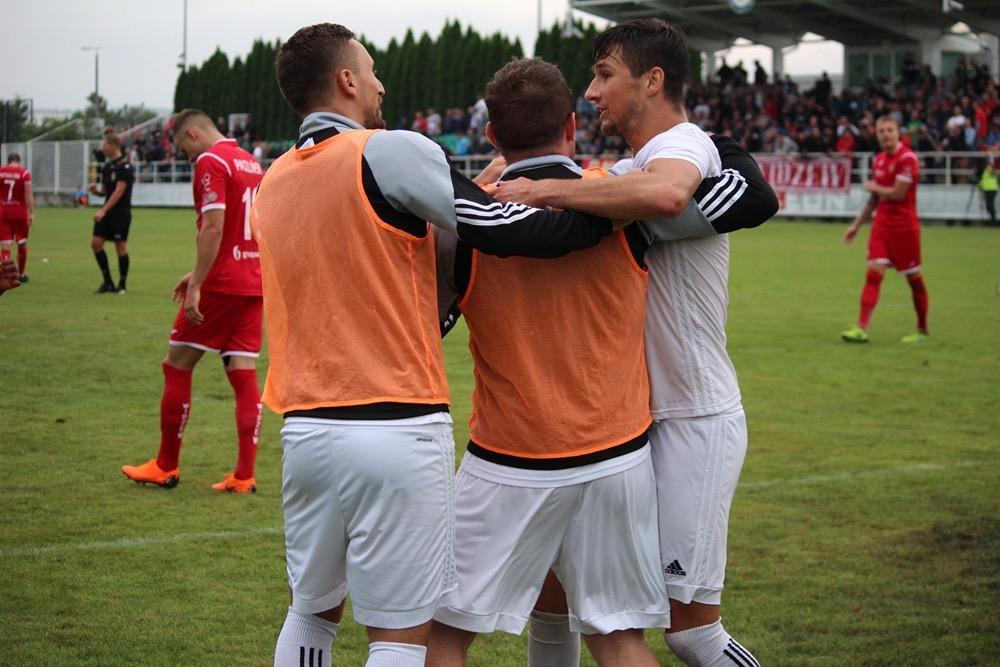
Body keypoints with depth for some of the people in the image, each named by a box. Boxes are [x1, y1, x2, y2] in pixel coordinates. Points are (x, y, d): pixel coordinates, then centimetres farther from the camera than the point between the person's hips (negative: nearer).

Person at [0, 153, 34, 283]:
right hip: (20, 213, -1)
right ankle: (22, 274, 27)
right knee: (22, 244, 15)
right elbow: (28, 194, -12)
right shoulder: (24, 173, -5)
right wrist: (31, 213, -13)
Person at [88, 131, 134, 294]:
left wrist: (103, 210, -22)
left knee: (121, 246, -2)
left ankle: (122, 285, 8)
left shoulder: (124, 165, -12)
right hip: (107, 212, 8)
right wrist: (95, 190, -4)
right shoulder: (106, 166, 13)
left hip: (121, 211, -8)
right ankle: (108, 282, 8)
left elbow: (119, 191, -18)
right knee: (95, 242, -1)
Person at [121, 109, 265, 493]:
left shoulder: (210, 162, -11)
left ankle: (166, 467, 13)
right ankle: (244, 476, 2)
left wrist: (196, 285, -20)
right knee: (243, 372, 6)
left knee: (177, 365, 5)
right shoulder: (250, 162, 15)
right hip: (253, 283, 8)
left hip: (221, 284, -8)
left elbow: (213, 227, -21)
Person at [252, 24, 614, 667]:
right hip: (398, 431, -6)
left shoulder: (273, 182, 12)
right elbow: (501, 229, -15)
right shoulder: (390, 151, -9)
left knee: (311, 612, 19)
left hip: (306, 429, 6)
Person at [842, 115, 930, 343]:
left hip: (904, 226, -6)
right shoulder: (879, 160, 10)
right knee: (873, 273, -7)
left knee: (913, 278, 6)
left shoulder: (907, 158, -13)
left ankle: (922, 330, 20)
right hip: (882, 223, 6)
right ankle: (861, 328, -14)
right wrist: (856, 225, 20)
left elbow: (897, 194, -19)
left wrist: (874, 187, -2)